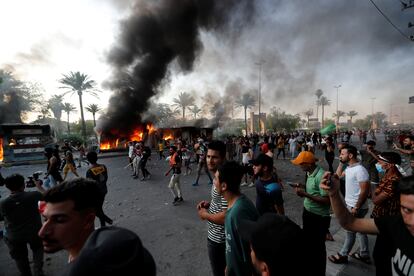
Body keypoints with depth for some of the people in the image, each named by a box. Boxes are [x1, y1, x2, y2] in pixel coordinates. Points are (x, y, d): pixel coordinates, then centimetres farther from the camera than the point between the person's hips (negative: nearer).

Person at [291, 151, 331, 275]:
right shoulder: (310, 173, 1)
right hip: (308, 212, 9)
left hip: (319, 217, -9)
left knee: (318, 247, 12)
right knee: (308, 242, 26)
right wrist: (303, 187, -2)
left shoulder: (321, 176, -27)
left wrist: (305, 194, -29)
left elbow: (327, 200, -28)